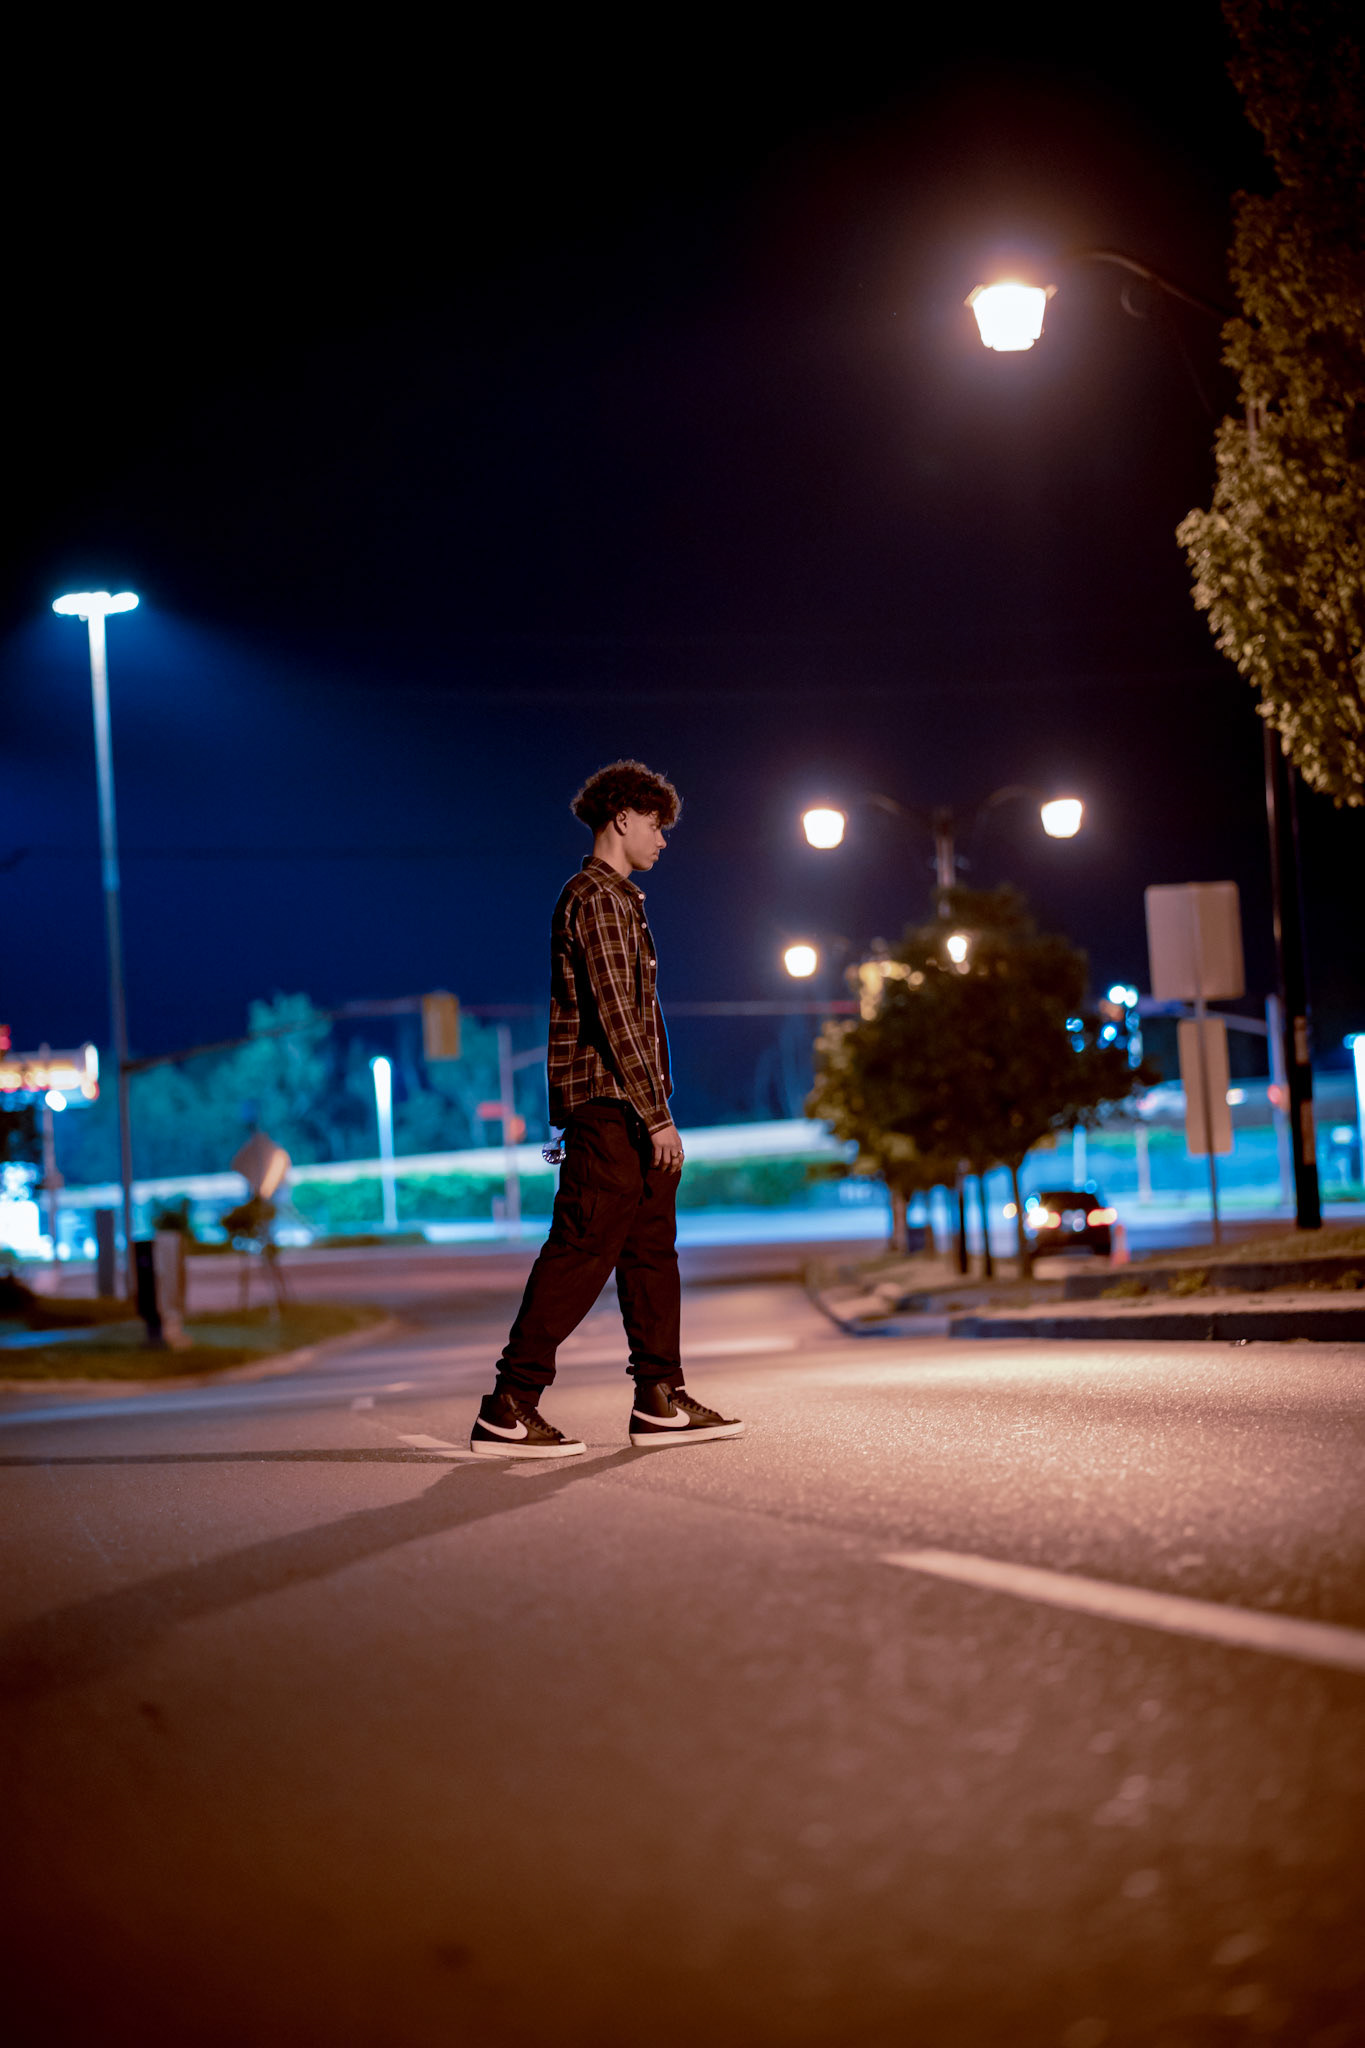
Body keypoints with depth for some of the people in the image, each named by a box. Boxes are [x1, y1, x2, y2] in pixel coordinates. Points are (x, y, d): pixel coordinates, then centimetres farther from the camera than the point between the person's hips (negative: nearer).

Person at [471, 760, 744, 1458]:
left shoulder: (614, 897, 21)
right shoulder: (598, 898, -12)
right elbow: (616, 1016, -19)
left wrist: (655, 1111, 21)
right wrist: (658, 1116, -20)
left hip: (623, 1110, 10)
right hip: (609, 1100, -10)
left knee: (652, 1244, 11)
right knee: (582, 1250, -9)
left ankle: (659, 1401, 14)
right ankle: (508, 1411, -7)